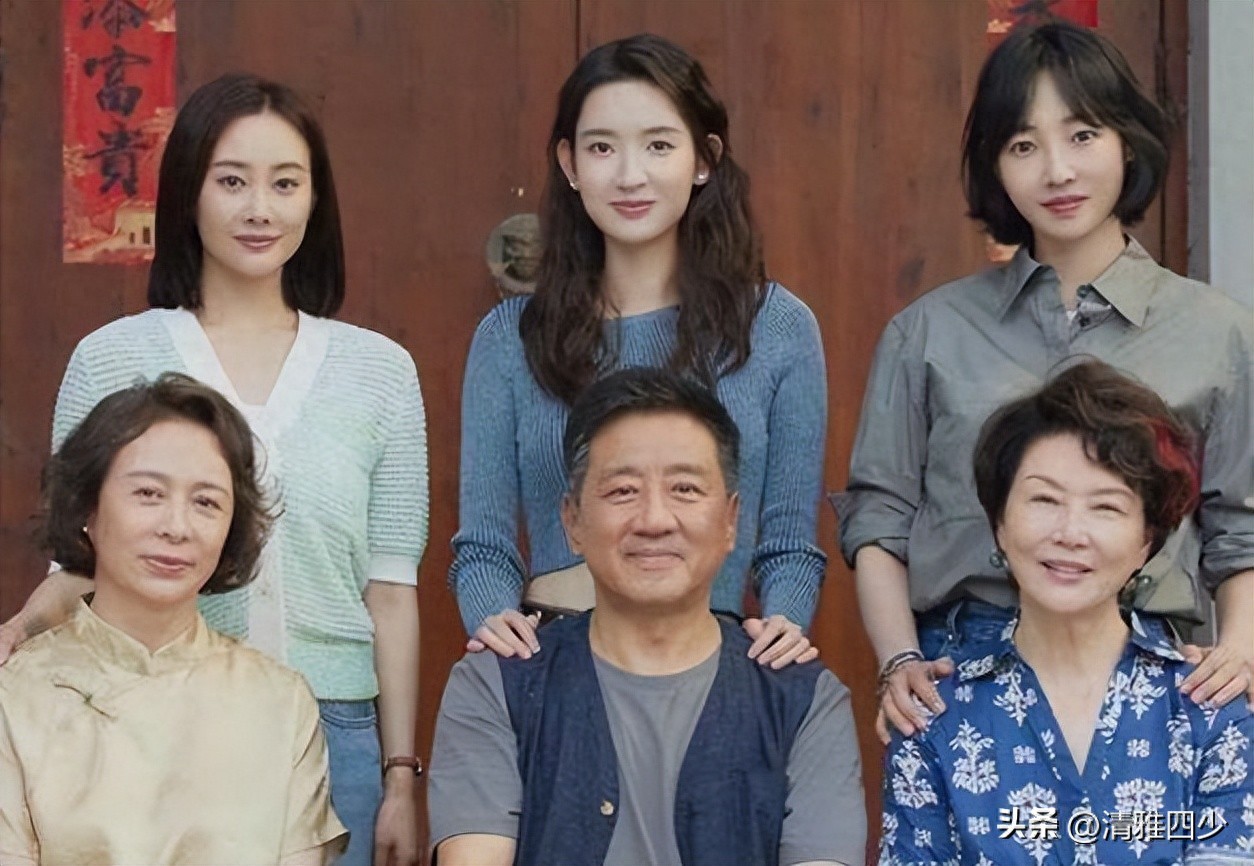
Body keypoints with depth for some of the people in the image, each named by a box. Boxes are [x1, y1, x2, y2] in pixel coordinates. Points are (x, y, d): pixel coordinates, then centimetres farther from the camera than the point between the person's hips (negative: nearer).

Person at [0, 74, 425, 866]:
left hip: (336, 736, 1)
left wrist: (401, 778, 3)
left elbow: (391, 591, 5)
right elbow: (80, 565, 5)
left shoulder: (380, 370, 4)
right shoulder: (112, 360, 1)